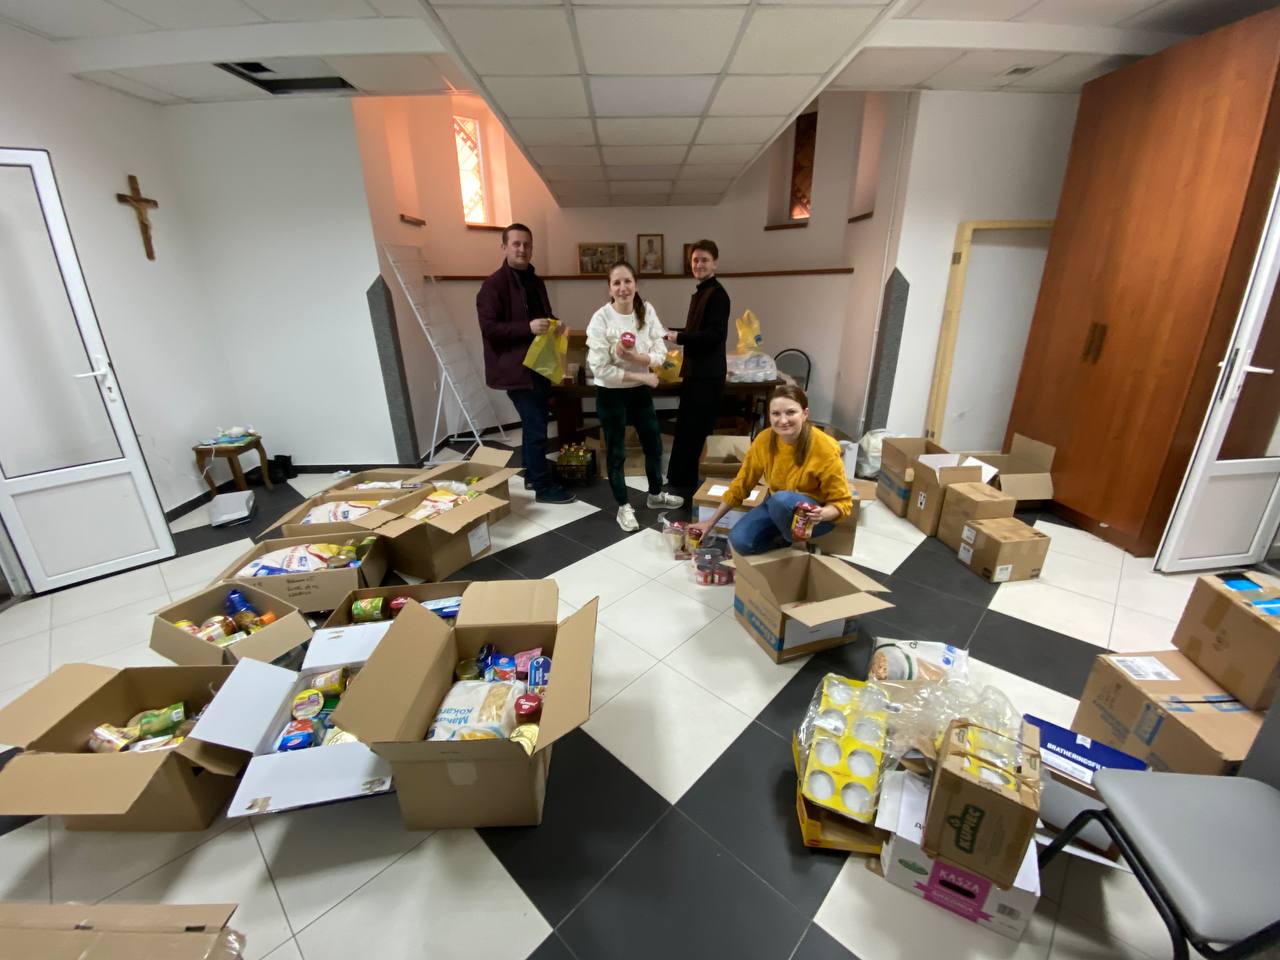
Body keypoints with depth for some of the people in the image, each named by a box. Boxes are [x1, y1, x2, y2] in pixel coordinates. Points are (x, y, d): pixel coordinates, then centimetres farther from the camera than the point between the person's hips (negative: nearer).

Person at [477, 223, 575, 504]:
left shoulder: (535, 281, 14)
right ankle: (544, 486, 3)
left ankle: (532, 475, 29)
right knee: (536, 425, -8)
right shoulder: (494, 284, -11)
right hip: (516, 367, -9)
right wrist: (528, 328, -27)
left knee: (535, 422, 15)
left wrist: (554, 325, 4)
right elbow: (488, 328, -18)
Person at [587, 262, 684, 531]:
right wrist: (642, 376, -18)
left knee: (654, 444, 17)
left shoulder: (647, 311, -7)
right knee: (616, 452, 9)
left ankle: (655, 495, 41)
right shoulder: (601, 319, -19)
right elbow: (600, 369, -22)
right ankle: (623, 507, 27)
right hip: (611, 394, -5)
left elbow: (660, 354, -9)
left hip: (640, 391, 5)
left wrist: (634, 356, -28)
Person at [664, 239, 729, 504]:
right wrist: (671, 332, 11)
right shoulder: (700, 293, 17)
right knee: (686, 428, 15)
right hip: (696, 372, 10)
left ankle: (684, 483, 6)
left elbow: (715, 335, -22)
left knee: (692, 430, -5)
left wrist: (678, 337, -17)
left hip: (707, 375, -10)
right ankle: (680, 481, 26)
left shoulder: (717, 295, -12)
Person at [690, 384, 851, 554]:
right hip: (777, 506, 4)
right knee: (739, 541, -20)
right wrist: (711, 522, 0)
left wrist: (822, 514, -39)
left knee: (782, 500, -36)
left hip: (814, 514, -3)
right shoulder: (764, 439, -14)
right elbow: (742, 483, -3)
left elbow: (842, 502, -15)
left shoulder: (825, 449, -25)